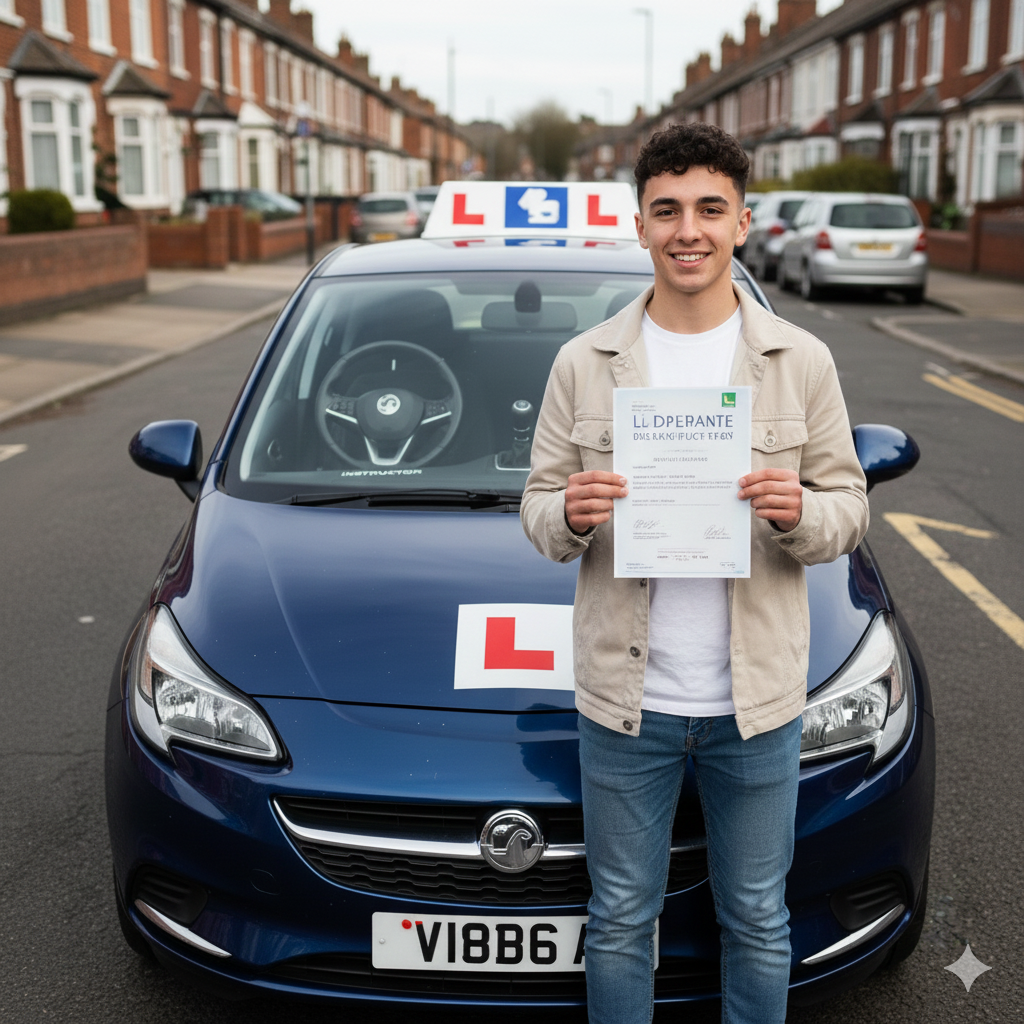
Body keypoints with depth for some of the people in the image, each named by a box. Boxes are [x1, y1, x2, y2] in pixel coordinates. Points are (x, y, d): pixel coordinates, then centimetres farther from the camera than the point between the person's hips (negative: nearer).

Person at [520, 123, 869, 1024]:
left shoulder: (802, 361, 0)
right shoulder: (584, 364, 1)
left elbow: (850, 509, 3)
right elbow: (538, 511, 5)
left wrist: (798, 513, -19)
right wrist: (571, 516, -18)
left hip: (758, 697, 0)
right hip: (623, 695, 0)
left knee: (757, 919, 16)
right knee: (621, 920, 14)